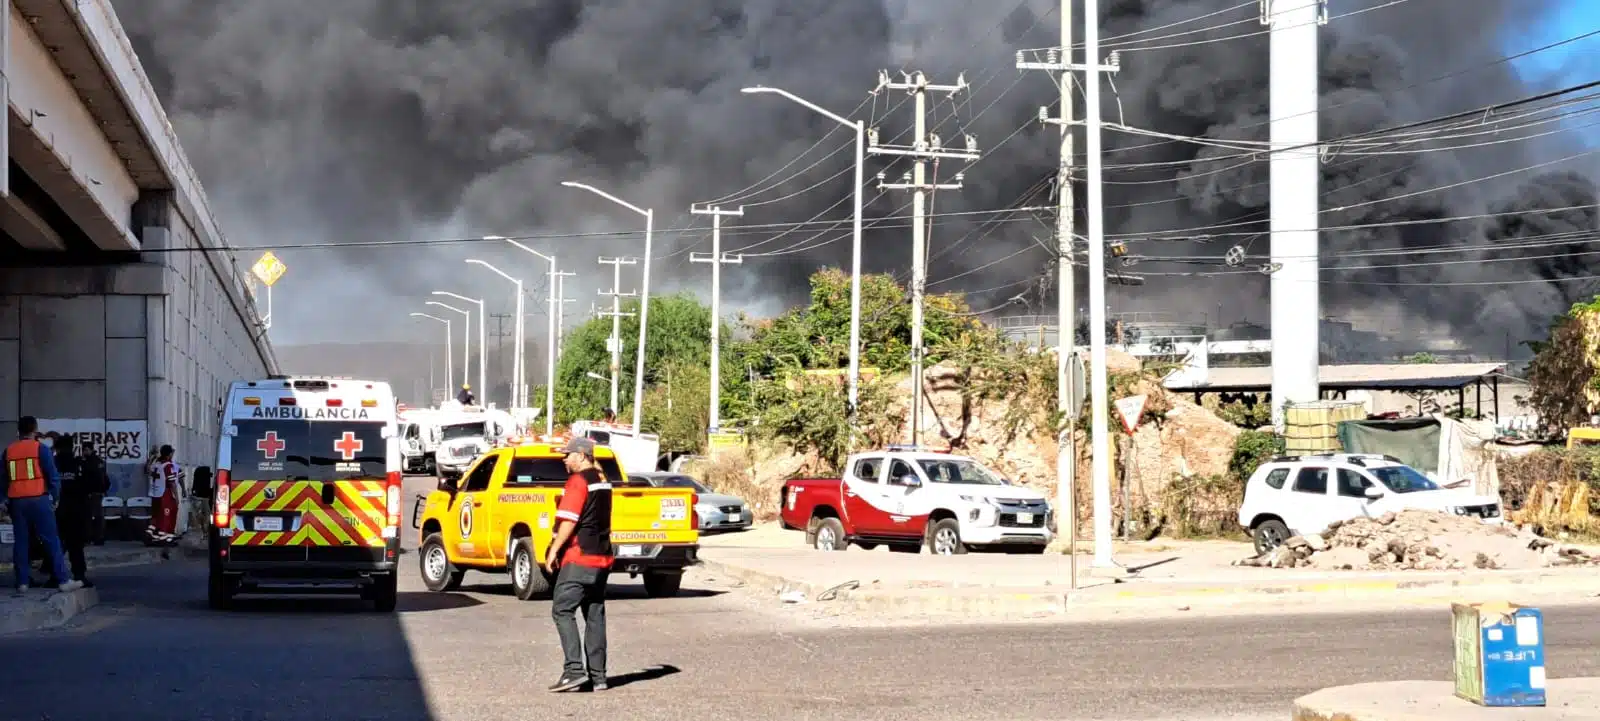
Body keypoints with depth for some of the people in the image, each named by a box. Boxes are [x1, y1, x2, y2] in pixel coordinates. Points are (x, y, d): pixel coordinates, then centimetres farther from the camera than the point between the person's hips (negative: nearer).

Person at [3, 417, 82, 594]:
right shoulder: (40, 449, -4)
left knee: (21, 541, 9)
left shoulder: (8, 451, 8)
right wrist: (55, 497, 3)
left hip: (16, 501, 4)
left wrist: (6, 500, 13)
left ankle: (22, 583, 7)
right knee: (51, 540, -2)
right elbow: (53, 476, -6)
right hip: (38, 500, -4)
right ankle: (63, 581, -4)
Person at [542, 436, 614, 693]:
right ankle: (597, 676, 7)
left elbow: (569, 520, -18)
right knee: (595, 615, 9)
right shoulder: (602, 481, 16)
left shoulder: (578, 481, -12)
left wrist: (554, 549, -12)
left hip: (579, 558, -9)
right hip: (602, 558, 9)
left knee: (562, 610, -7)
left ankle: (574, 670, -17)